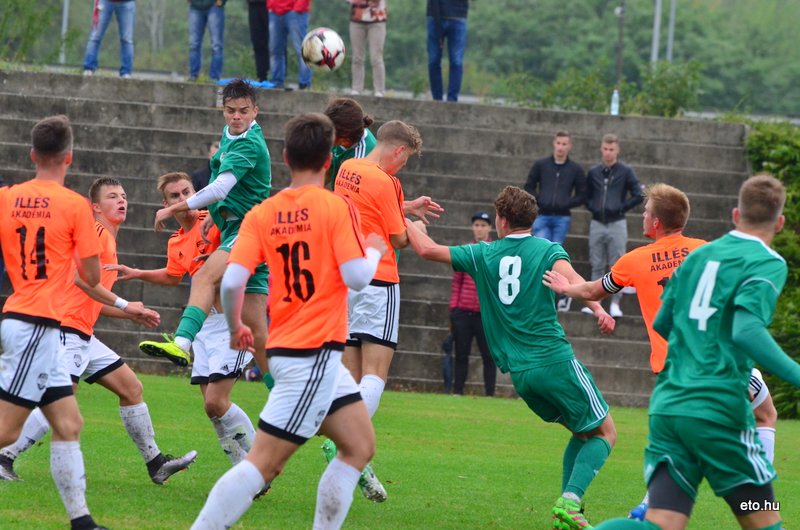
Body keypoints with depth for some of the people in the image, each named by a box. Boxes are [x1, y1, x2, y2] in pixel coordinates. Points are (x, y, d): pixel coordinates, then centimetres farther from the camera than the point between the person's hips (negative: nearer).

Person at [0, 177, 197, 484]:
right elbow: (80, 277, -21)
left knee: (131, 388, 10)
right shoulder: (97, 232, -6)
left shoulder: (108, 240, 24)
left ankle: (155, 463, 15)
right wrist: (123, 305, -16)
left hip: (83, 336, 10)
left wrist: (134, 316, 21)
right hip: (67, 329, -10)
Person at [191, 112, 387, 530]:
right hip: (315, 353, -7)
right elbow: (357, 276, -16)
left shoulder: (261, 214, 5)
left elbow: (232, 281, -4)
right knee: (264, 462, -8)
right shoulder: (335, 207, -10)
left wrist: (235, 328, 13)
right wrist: (375, 250, 5)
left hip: (286, 347, 7)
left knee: (360, 445, 16)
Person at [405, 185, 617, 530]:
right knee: (604, 433, 5)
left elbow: (428, 250, 10)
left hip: (519, 373, 5)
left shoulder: (483, 255, 10)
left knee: (582, 432, 20)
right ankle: (569, 501, -17)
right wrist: (598, 310, -32)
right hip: (556, 360, -5)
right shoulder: (547, 250, 2)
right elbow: (568, 277, -19)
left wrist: (408, 223, 30)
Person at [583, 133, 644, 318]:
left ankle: (615, 303, 0)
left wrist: (621, 208, -7)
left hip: (617, 224, -3)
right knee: (597, 266, 7)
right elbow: (587, 196, 19)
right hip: (597, 224, 3)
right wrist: (592, 207, 2)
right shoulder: (594, 172, 9)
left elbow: (638, 196, -3)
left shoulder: (626, 172, -1)